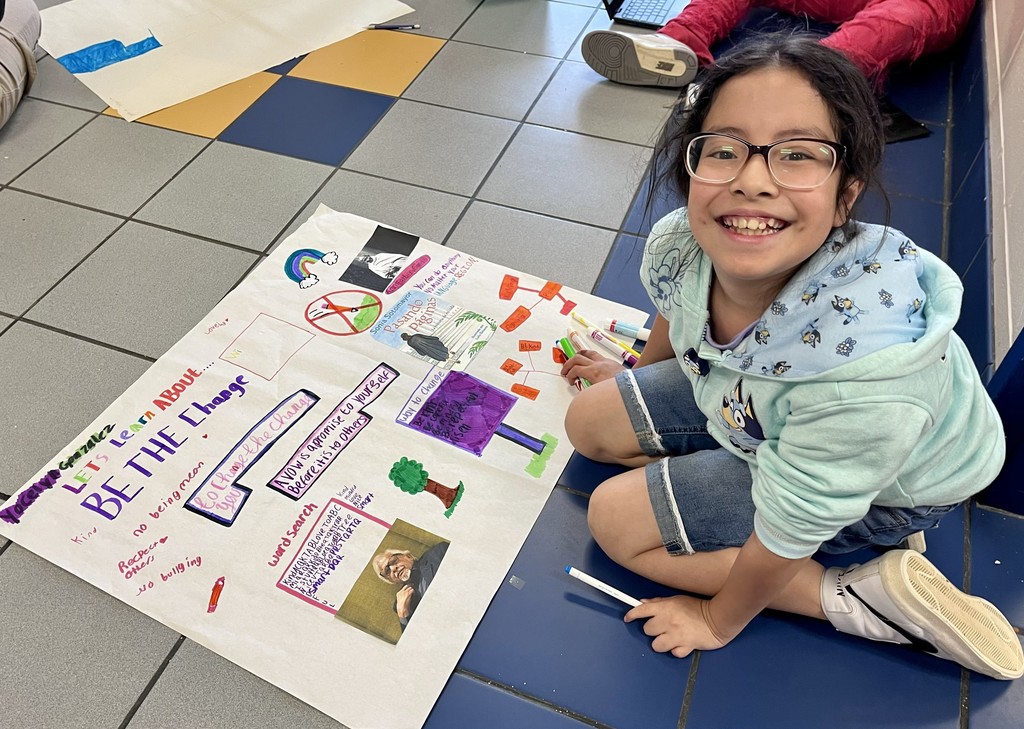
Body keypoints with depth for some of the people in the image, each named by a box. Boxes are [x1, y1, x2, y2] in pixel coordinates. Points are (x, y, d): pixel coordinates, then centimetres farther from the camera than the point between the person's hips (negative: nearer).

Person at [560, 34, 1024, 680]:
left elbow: (785, 536, -28)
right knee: (589, 425, 8)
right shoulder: (678, 245, -27)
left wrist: (719, 621, -9)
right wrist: (637, 377, 23)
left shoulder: (863, 367, -45)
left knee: (618, 520, -11)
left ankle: (873, 596, -5)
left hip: (889, 486, -6)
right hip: (749, 406, 6)